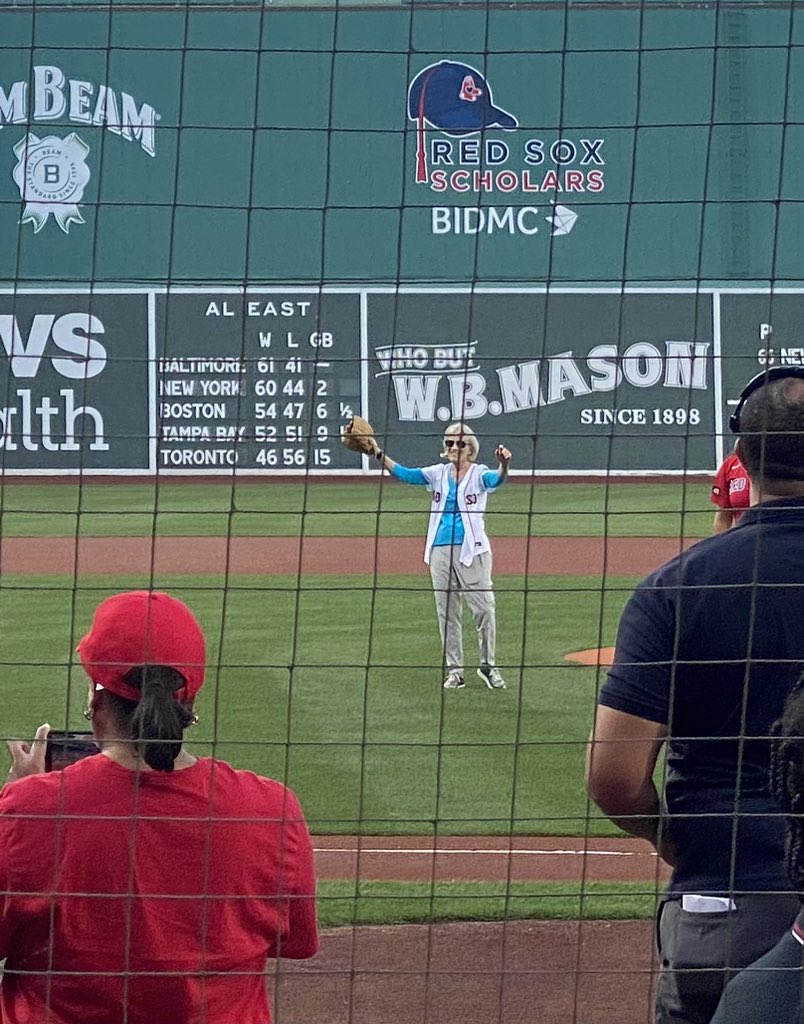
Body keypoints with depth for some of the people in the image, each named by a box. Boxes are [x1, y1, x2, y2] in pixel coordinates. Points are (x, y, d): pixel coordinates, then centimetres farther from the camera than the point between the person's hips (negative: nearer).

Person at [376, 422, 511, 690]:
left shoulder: (479, 474, -4)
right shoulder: (438, 474, 9)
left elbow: (496, 479, -25)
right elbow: (406, 474, 2)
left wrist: (503, 465, -47)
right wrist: (379, 456, -11)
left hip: (472, 549, -4)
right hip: (440, 549, 4)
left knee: (484, 608, -5)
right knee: (446, 612, 7)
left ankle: (488, 665, 10)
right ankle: (454, 670, 14)